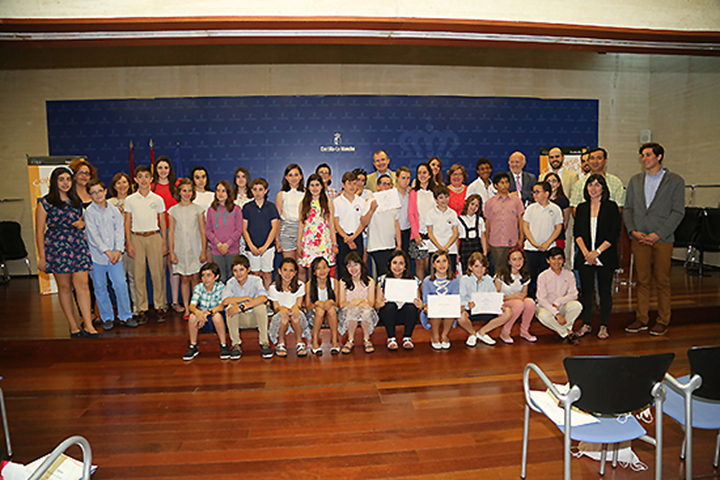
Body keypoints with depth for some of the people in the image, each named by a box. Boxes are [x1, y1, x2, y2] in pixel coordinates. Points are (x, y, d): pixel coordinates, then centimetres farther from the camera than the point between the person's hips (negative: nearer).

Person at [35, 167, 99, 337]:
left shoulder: (76, 202, 14)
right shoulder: (45, 203, 0)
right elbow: (39, 232, -1)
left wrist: (83, 224, 2)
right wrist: (42, 257, -5)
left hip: (78, 246, 3)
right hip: (57, 248, -3)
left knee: (82, 285, -5)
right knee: (64, 287, 4)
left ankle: (88, 326, -5)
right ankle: (73, 326, 13)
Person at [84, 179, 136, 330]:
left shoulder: (114, 210, 8)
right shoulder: (89, 212, -3)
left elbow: (119, 231, 4)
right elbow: (94, 235, -9)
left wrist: (118, 251, -8)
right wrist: (108, 252, -13)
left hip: (115, 255, 2)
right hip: (97, 255, -2)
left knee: (121, 285, 0)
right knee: (100, 288, 6)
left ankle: (125, 316, 11)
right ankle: (107, 318, 19)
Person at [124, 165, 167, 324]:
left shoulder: (157, 199, 5)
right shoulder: (130, 200, 5)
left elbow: (162, 223, 8)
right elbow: (127, 223, 6)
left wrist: (164, 242, 4)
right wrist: (129, 243, -1)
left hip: (154, 237, 0)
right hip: (136, 237, 0)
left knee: (157, 273, -1)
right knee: (138, 274, 1)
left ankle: (160, 306, 10)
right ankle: (142, 309, 9)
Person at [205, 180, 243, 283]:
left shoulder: (236, 209, 2)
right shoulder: (211, 209, 8)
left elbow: (239, 230, -1)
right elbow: (208, 230, 4)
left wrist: (227, 244, -11)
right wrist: (218, 244, -9)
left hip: (233, 250, -1)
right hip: (216, 251, 1)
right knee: (220, 278, 5)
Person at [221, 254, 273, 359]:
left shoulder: (255, 280, -14)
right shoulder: (231, 283, -8)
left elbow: (263, 298, -34)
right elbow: (225, 301, -26)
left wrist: (241, 307, -40)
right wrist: (247, 298, -25)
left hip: (255, 317, -1)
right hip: (239, 319, 2)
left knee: (261, 306, -31)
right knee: (231, 306, -27)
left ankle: (264, 343, -19)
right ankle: (236, 344, -15)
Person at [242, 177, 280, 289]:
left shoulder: (271, 207, 2)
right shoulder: (247, 207, 4)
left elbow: (275, 228, -1)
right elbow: (244, 229, 3)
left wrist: (265, 246, -9)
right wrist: (251, 246, -8)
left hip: (268, 246, -1)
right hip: (252, 247, 1)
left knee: (267, 274, 4)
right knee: (255, 274, 5)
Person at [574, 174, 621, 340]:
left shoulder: (611, 207, 0)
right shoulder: (581, 208, 9)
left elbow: (614, 234, -7)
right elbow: (577, 233, 4)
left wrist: (597, 252, -14)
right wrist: (586, 253, -10)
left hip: (605, 256, -2)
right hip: (585, 257, 3)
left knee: (605, 291, 4)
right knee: (586, 290, 6)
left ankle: (603, 326, 13)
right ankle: (586, 324, 16)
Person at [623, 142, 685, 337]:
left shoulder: (675, 181, 1)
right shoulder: (635, 180, 13)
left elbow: (678, 212, -4)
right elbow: (628, 208, 11)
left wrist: (658, 235, -13)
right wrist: (633, 230, -4)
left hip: (662, 239, -3)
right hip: (639, 238, 3)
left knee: (662, 281, 3)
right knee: (642, 280, 7)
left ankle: (663, 321, 15)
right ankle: (641, 319, 15)